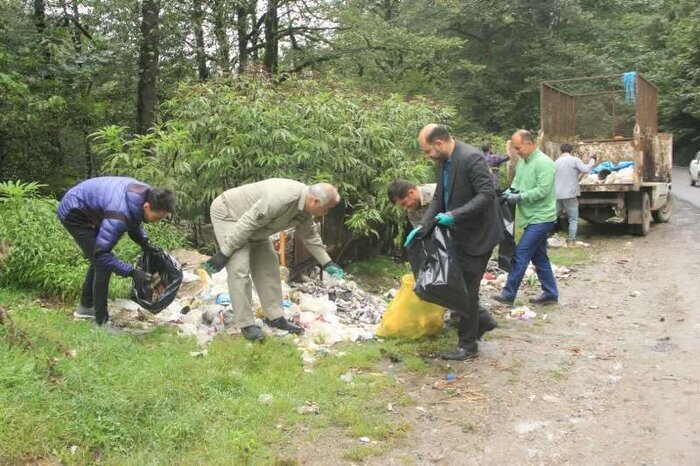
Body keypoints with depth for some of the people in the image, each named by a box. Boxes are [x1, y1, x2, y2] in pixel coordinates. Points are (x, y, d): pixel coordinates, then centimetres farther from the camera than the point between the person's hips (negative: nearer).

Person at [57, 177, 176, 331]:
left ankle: (85, 307, 35)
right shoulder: (120, 215, -39)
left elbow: (134, 222, 8)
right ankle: (101, 322, -4)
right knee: (102, 264, -12)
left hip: (85, 208, 9)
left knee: (99, 261, 18)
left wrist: (145, 243, -6)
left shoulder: (146, 194, -14)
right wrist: (131, 272, -35)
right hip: (73, 213, -9)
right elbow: (101, 253, -33)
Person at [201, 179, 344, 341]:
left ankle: (275, 317, 13)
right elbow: (248, 223, -34)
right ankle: (246, 324, -9)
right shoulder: (282, 198, -37)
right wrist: (224, 253, -28)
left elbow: (311, 236, 10)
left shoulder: (305, 210, -8)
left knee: (268, 265, 7)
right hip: (227, 213, -9)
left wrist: (327, 263, 7)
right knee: (239, 269, -17)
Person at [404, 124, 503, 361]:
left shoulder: (471, 158, -22)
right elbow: (439, 197, 10)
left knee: (467, 288, 0)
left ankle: (468, 346, 14)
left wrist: (454, 215, -28)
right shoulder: (442, 162, 4)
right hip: (460, 233, 9)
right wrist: (422, 225, -2)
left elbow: (487, 194, -26)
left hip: (478, 234, -8)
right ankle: (481, 319, 33)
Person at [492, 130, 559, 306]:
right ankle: (550, 293, 23)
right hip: (533, 218, 9)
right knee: (539, 257, 14)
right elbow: (517, 180, 17)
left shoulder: (544, 163, -18)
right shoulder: (522, 161, 10)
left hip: (540, 219, -9)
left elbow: (543, 190, -24)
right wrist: (510, 191, -4)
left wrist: (519, 197, -22)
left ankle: (508, 294, -1)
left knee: (520, 255, -8)